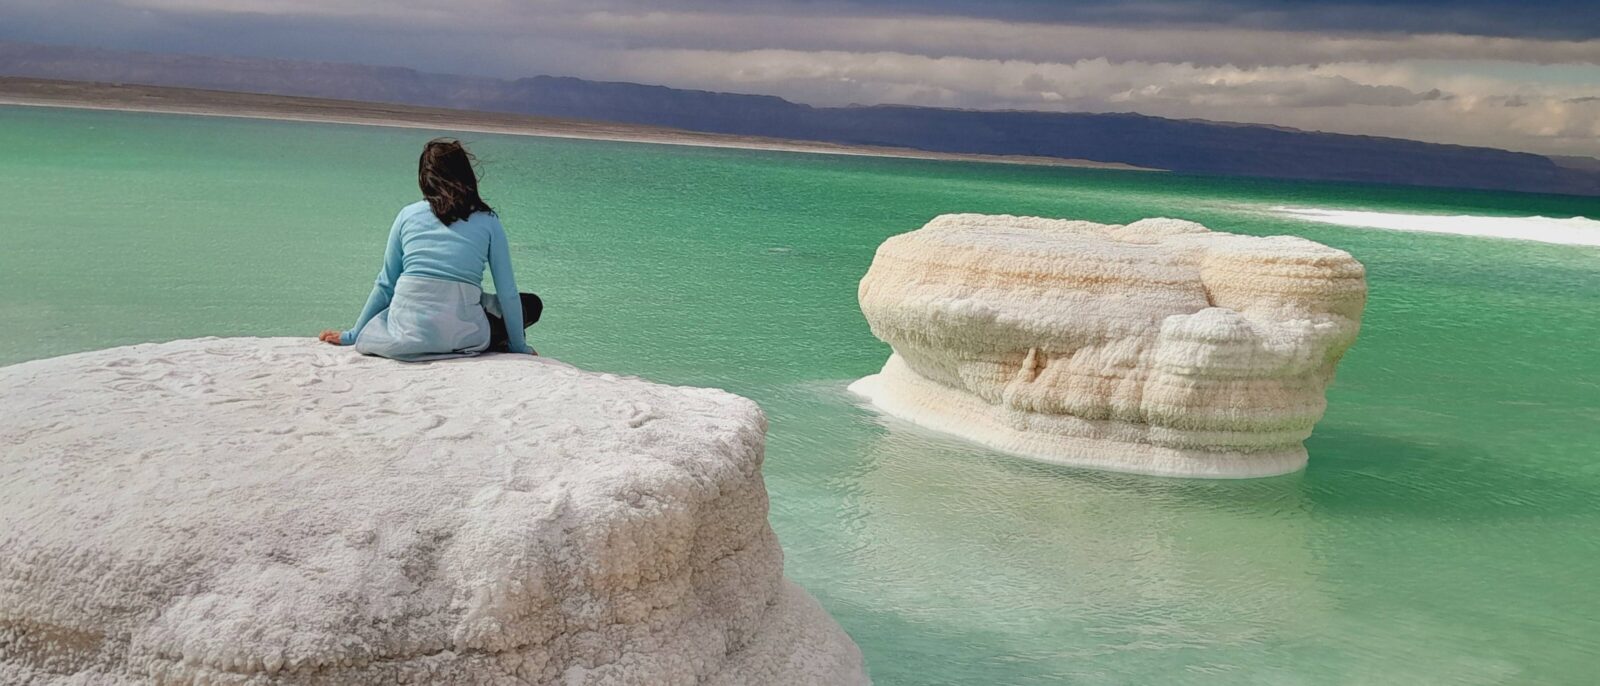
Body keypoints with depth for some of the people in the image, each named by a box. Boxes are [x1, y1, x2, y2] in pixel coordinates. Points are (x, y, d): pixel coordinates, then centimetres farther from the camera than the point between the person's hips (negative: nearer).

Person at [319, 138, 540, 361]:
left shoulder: (407, 215, 9)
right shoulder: (487, 221, 4)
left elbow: (385, 285, 13)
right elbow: (507, 292, 5)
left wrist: (354, 335, 25)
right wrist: (519, 348, 16)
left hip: (407, 333, 1)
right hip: (460, 335, -1)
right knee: (531, 304, 23)